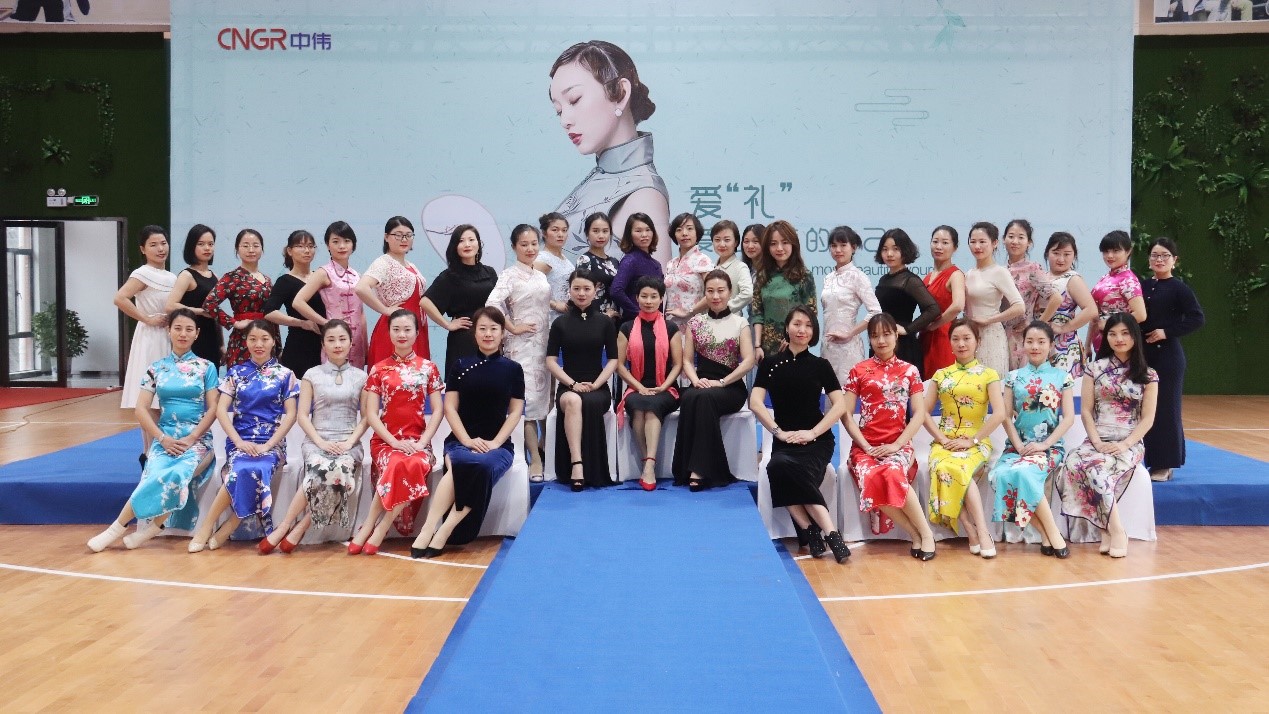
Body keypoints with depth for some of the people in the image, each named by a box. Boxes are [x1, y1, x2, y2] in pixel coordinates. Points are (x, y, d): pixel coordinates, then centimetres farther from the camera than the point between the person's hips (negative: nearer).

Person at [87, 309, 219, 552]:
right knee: (156, 475, -32)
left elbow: (213, 409, 1)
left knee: (177, 474, -33)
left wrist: (191, 438, -12)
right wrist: (163, 438, -9)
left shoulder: (206, 367, 7)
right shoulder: (156, 369, 11)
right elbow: (141, 409, 5)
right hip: (165, 438, 2)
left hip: (198, 438, -2)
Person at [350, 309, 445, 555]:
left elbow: (437, 410, 5)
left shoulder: (428, 368, 9)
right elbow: (371, 413, 2)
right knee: (398, 464, -36)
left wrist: (422, 442, -11)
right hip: (385, 440, -1)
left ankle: (374, 529, -25)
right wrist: (395, 442, -13)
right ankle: (371, 527, -23)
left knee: (416, 465, -35)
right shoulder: (379, 369, 7)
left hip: (417, 441, 1)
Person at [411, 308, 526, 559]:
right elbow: (449, 408, 3)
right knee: (460, 463, -36)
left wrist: (496, 442, -9)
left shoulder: (512, 369, 6)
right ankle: (429, 528, -39)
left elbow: (515, 411, 5)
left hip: (498, 444, 0)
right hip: (460, 441, 0)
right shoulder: (460, 366, 7)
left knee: (484, 465, -36)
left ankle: (445, 531, -32)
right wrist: (467, 440, -12)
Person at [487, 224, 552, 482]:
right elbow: (492, 303, -22)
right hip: (521, 345, -6)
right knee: (528, 399, -8)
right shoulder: (510, 275, -7)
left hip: (544, 344, 7)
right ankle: (535, 459, -4)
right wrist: (513, 328, -16)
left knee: (546, 398, 9)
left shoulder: (541, 276, 15)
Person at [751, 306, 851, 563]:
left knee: (785, 467, -34)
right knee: (778, 466, -34)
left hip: (817, 441, -1)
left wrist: (812, 432, -11)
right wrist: (779, 432, -11)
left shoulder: (820, 365, 7)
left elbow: (840, 405, 1)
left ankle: (810, 529, -30)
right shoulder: (771, 363, 8)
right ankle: (828, 531, -31)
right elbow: (755, 402, 0)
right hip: (784, 441, 1)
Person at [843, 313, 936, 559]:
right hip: (865, 445, 1)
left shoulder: (909, 371, 9)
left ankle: (925, 532, -21)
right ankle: (916, 535, -21)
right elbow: (846, 414, 3)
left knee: (893, 475, -37)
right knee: (873, 480, -34)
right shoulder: (858, 371, 8)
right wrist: (866, 447, -9)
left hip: (898, 445, 0)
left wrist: (896, 445, -10)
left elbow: (919, 414, 2)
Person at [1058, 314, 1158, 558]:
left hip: (1129, 444, -2)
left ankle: (1109, 529, -25)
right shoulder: (1095, 369, 9)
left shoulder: (1147, 375, 6)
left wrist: (1125, 444, -14)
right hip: (1097, 440, 2)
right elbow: (1086, 411, 4)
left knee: (1096, 469, -35)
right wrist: (1096, 441, -11)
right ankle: (1116, 531, -29)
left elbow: (1147, 418, 1)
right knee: (1074, 463, -33)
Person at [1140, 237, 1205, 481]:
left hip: (1168, 355, -5)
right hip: (1143, 354, 5)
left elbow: (1197, 318, -13)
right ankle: (1150, 459, 17)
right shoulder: (1144, 286, 9)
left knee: (1165, 407, -2)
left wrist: (1167, 332, -17)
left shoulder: (1179, 289, -5)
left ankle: (1164, 465, 7)